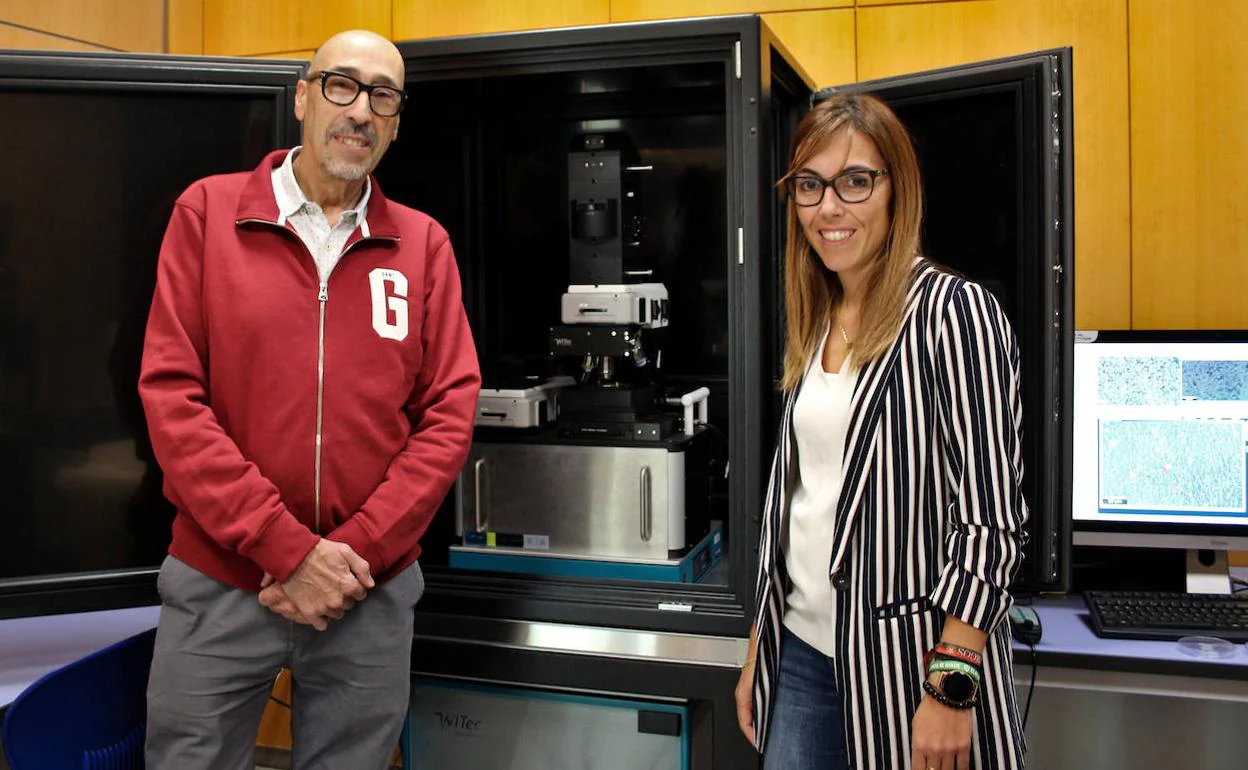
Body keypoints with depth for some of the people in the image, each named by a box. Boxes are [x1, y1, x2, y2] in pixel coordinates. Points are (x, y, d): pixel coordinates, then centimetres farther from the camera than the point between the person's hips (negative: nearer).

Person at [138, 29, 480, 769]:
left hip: (373, 592, 1)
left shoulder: (423, 243, 2)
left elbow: (450, 413, -2)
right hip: (217, 581, -1)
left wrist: (358, 551, -11)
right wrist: (286, 548, -13)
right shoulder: (208, 210, 0)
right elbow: (171, 395, -7)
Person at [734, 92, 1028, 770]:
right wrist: (758, 651, 13)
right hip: (801, 651, 6)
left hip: (905, 662, -6)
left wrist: (952, 687, -18)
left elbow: (990, 516, -14)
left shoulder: (954, 312, -11)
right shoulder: (815, 327, 9)